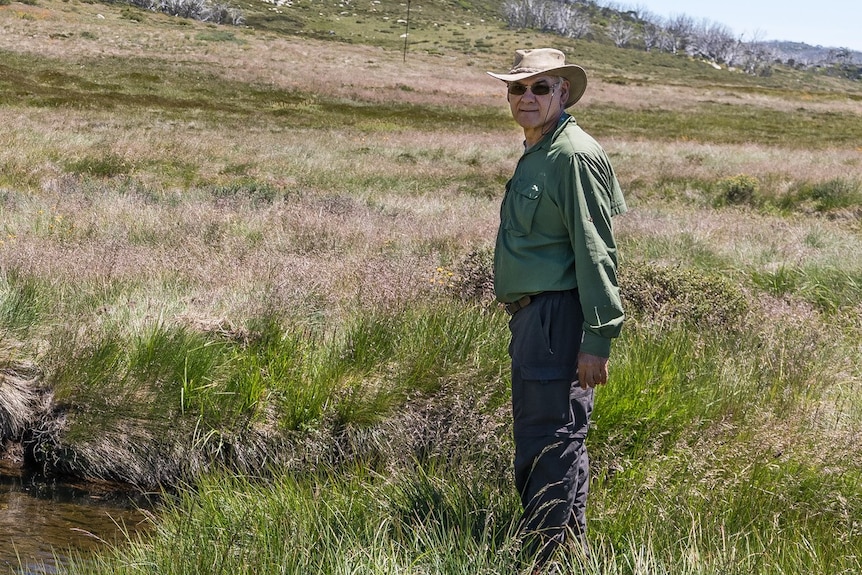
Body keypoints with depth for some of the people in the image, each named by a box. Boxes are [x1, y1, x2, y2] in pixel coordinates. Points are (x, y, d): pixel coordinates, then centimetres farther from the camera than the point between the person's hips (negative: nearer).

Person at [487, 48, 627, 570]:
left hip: (557, 317, -11)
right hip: (532, 314, 11)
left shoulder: (575, 155, -14)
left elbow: (596, 252, -18)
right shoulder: (536, 154, 17)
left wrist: (597, 338, -21)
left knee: (550, 445, -7)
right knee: (557, 442, 17)